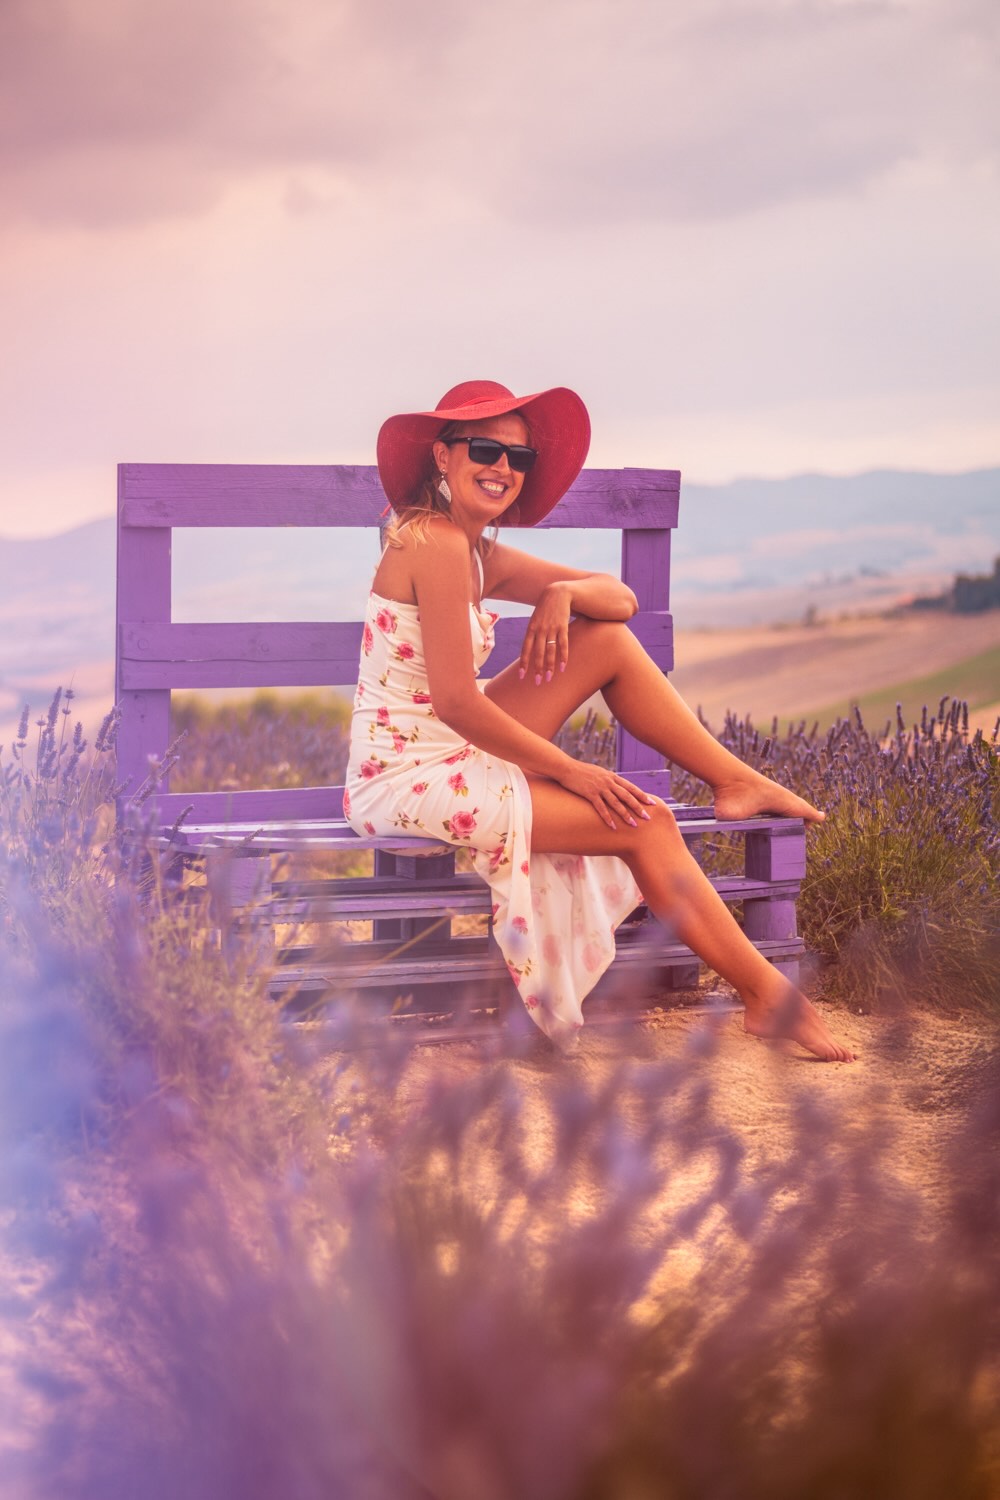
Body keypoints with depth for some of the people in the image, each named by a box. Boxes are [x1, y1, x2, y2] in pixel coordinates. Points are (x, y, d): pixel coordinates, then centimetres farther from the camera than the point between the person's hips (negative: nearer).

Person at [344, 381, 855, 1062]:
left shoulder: (482, 554, 10)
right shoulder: (435, 543, -18)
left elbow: (622, 597, 10)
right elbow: (456, 702, -23)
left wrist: (562, 593, -13)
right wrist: (572, 771, -15)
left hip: (454, 753, 9)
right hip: (409, 776, -9)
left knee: (609, 639, 5)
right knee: (646, 822, -11)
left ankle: (739, 782, 12)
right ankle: (768, 995, -4)